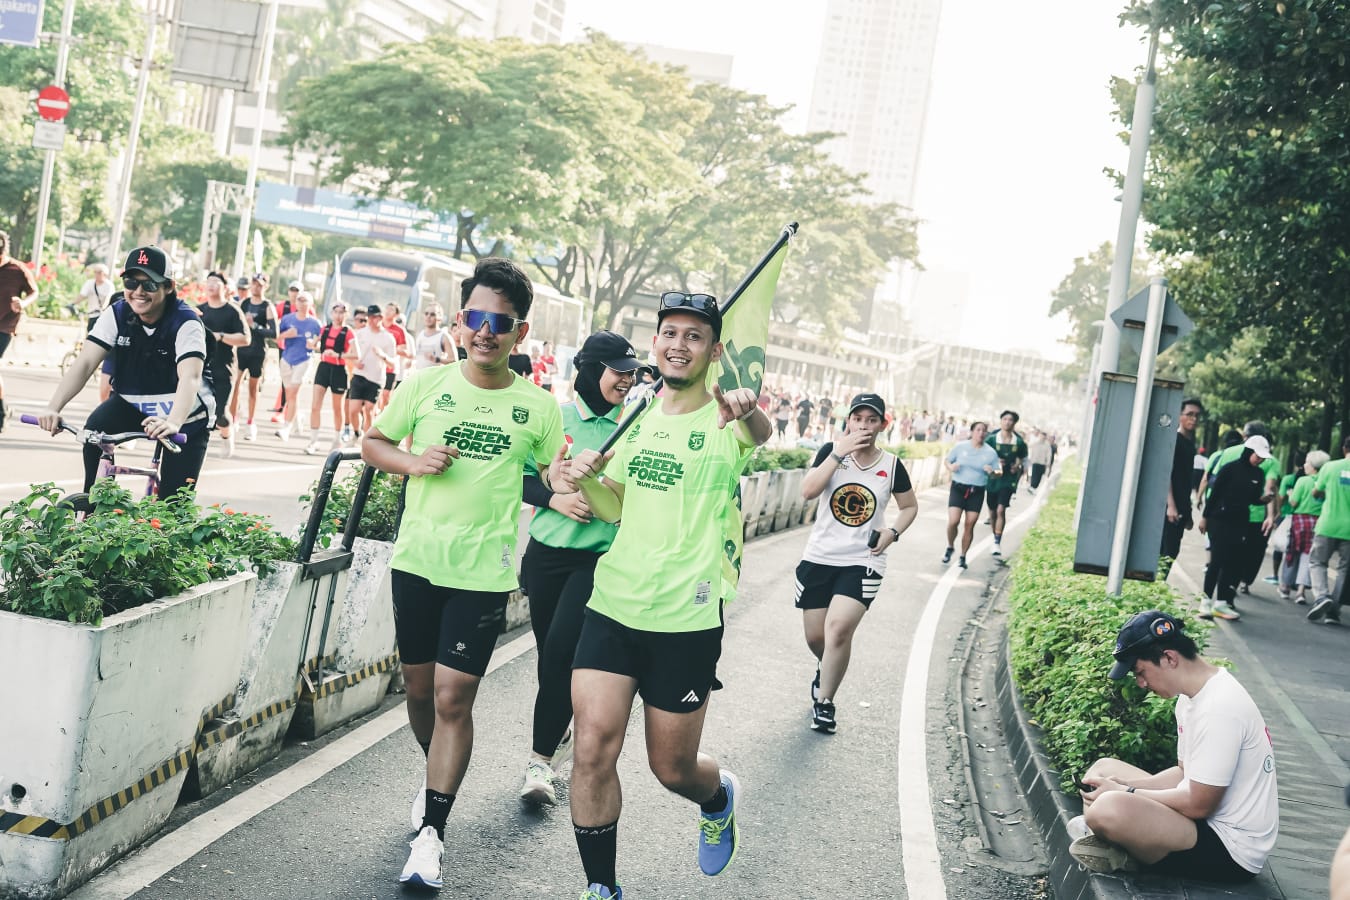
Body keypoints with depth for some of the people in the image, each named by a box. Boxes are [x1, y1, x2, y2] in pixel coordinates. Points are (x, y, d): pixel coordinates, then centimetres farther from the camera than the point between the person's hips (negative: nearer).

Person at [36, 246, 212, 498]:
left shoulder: (186, 323, -24)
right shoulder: (116, 314, -12)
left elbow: (190, 377, -39)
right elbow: (85, 363, -21)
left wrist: (173, 422, -58)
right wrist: (53, 408, -37)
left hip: (185, 414, -3)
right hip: (132, 404, 3)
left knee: (174, 501, -10)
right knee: (95, 430, -28)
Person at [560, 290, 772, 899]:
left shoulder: (727, 422, -8)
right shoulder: (638, 415, 8)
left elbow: (761, 436, -33)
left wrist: (750, 414, -57)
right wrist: (586, 479, -4)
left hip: (687, 621, -4)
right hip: (612, 605, 4)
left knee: (672, 768, 9)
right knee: (593, 751, -6)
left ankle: (719, 798, 45)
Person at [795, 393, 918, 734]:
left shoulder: (892, 466, -1)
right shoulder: (831, 451, -4)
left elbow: (910, 506, 14)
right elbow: (808, 491, -19)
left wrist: (893, 532, -5)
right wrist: (840, 452, -23)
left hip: (864, 561, -1)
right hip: (819, 557, 1)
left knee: (839, 628, -20)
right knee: (815, 637, 10)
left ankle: (824, 702, 0)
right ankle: (828, 667, 47)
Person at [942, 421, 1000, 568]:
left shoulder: (990, 452, 2)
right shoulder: (960, 447, 0)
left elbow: (997, 473, 7)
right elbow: (947, 460, 10)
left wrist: (992, 472, -16)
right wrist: (950, 467, -13)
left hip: (977, 492, 1)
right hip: (958, 488, -1)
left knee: (969, 526, 1)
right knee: (953, 521, -13)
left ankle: (963, 557, 17)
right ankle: (950, 547, 15)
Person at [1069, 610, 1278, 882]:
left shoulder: (1220, 709, -24)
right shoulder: (1192, 696, 8)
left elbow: (1198, 804, -22)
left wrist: (1124, 794, -12)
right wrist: (1125, 787, 0)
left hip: (1233, 850, -11)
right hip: (1210, 821, 11)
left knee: (1108, 810, -32)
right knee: (1103, 769, 18)